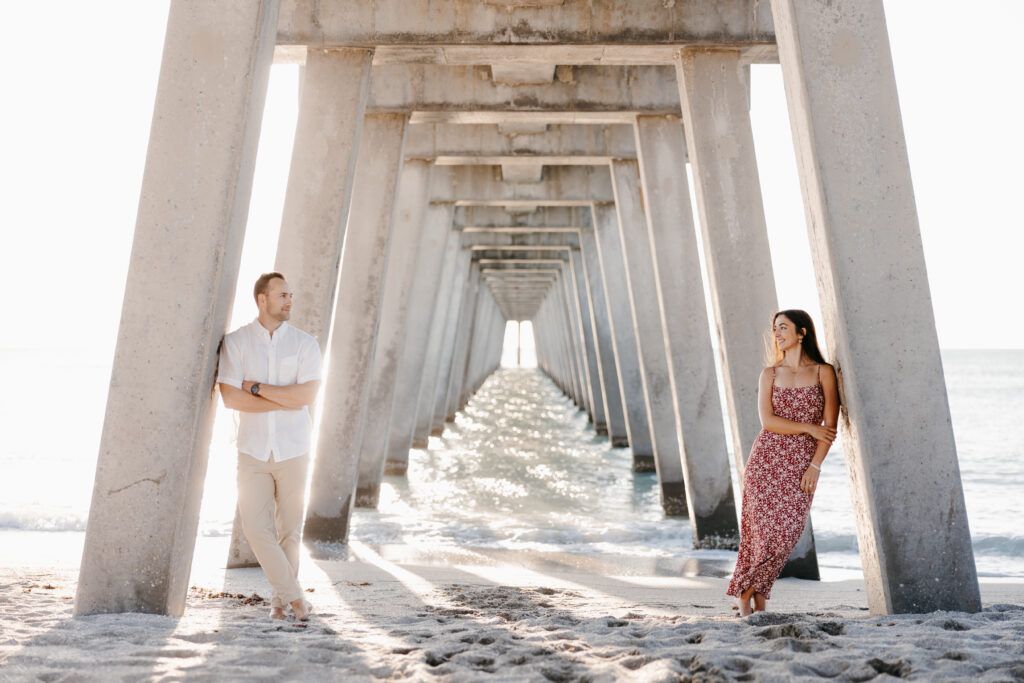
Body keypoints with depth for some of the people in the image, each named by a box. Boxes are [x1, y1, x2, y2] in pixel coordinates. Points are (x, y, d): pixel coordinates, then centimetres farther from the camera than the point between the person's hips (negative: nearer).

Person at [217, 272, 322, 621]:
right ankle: (294, 595, 6)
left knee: (289, 529, 7)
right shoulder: (235, 341, -1)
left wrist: (257, 388, -12)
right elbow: (231, 397, -12)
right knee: (255, 526, -8)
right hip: (253, 450, 0)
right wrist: (287, 400, -13)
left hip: (293, 450, 0)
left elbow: (307, 395, -14)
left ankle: (280, 599, 25)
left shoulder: (305, 343, -1)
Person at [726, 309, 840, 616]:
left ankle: (749, 592, 14)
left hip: (803, 463, 0)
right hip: (767, 459, 0)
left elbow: (830, 424, -2)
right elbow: (767, 421, -2)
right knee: (764, 530, -4)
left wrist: (815, 465, -9)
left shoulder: (823, 372, 4)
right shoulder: (770, 374, 9)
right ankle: (751, 597, 13)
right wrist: (808, 427, -9)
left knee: (787, 533, -5)